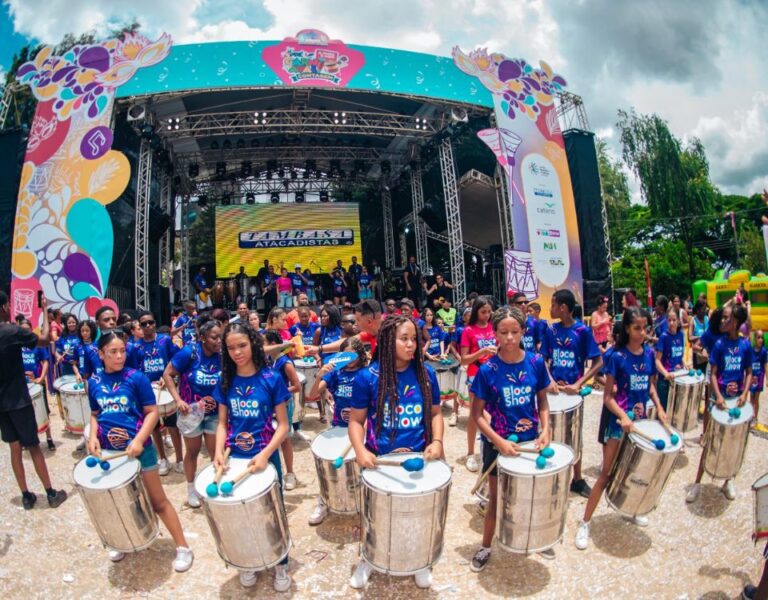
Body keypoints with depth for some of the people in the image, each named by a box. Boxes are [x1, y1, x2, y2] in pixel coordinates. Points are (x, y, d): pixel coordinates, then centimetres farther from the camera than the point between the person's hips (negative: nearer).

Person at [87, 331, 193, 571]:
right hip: (109, 450, 4)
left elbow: (153, 412, -10)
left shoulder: (136, 378, -11)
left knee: (158, 501, 3)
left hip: (139, 448, -4)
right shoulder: (94, 382, 2)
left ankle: (183, 548, 14)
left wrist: (138, 440, -20)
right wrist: (93, 437, -2)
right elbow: (95, 414, 14)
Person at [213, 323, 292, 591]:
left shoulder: (272, 379, -13)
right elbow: (222, 422, 5)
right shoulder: (225, 381, -1)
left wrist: (265, 454, -23)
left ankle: (281, 564, 33)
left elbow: (283, 424, -11)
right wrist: (219, 450, -12)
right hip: (235, 457, 3)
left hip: (265, 456, -3)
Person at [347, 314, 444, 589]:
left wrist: (437, 441, -12)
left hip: (418, 457, 2)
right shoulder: (367, 377, -13)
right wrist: (360, 450, -21)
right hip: (379, 459, -1)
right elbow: (356, 420, -6)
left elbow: (435, 413, 5)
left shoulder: (426, 374, -5)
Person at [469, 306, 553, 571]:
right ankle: (485, 547, 34)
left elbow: (542, 402, 4)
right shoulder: (488, 370, -17)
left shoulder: (536, 362, -9)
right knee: (496, 498, 13)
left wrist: (545, 429, -10)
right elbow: (477, 414, -12)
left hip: (530, 440, 3)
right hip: (498, 444, -2)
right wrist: (499, 441, -20)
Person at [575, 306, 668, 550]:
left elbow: (650, 385, 15)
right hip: (616, 420, -5)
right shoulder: (618, 357, -16)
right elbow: (607, 396, -15)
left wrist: (659, 408, 3)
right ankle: (585, 524, 7)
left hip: (639, 418, 5)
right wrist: (623, 416, -27)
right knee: (607, 473, -2)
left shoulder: (649, 354, 0)